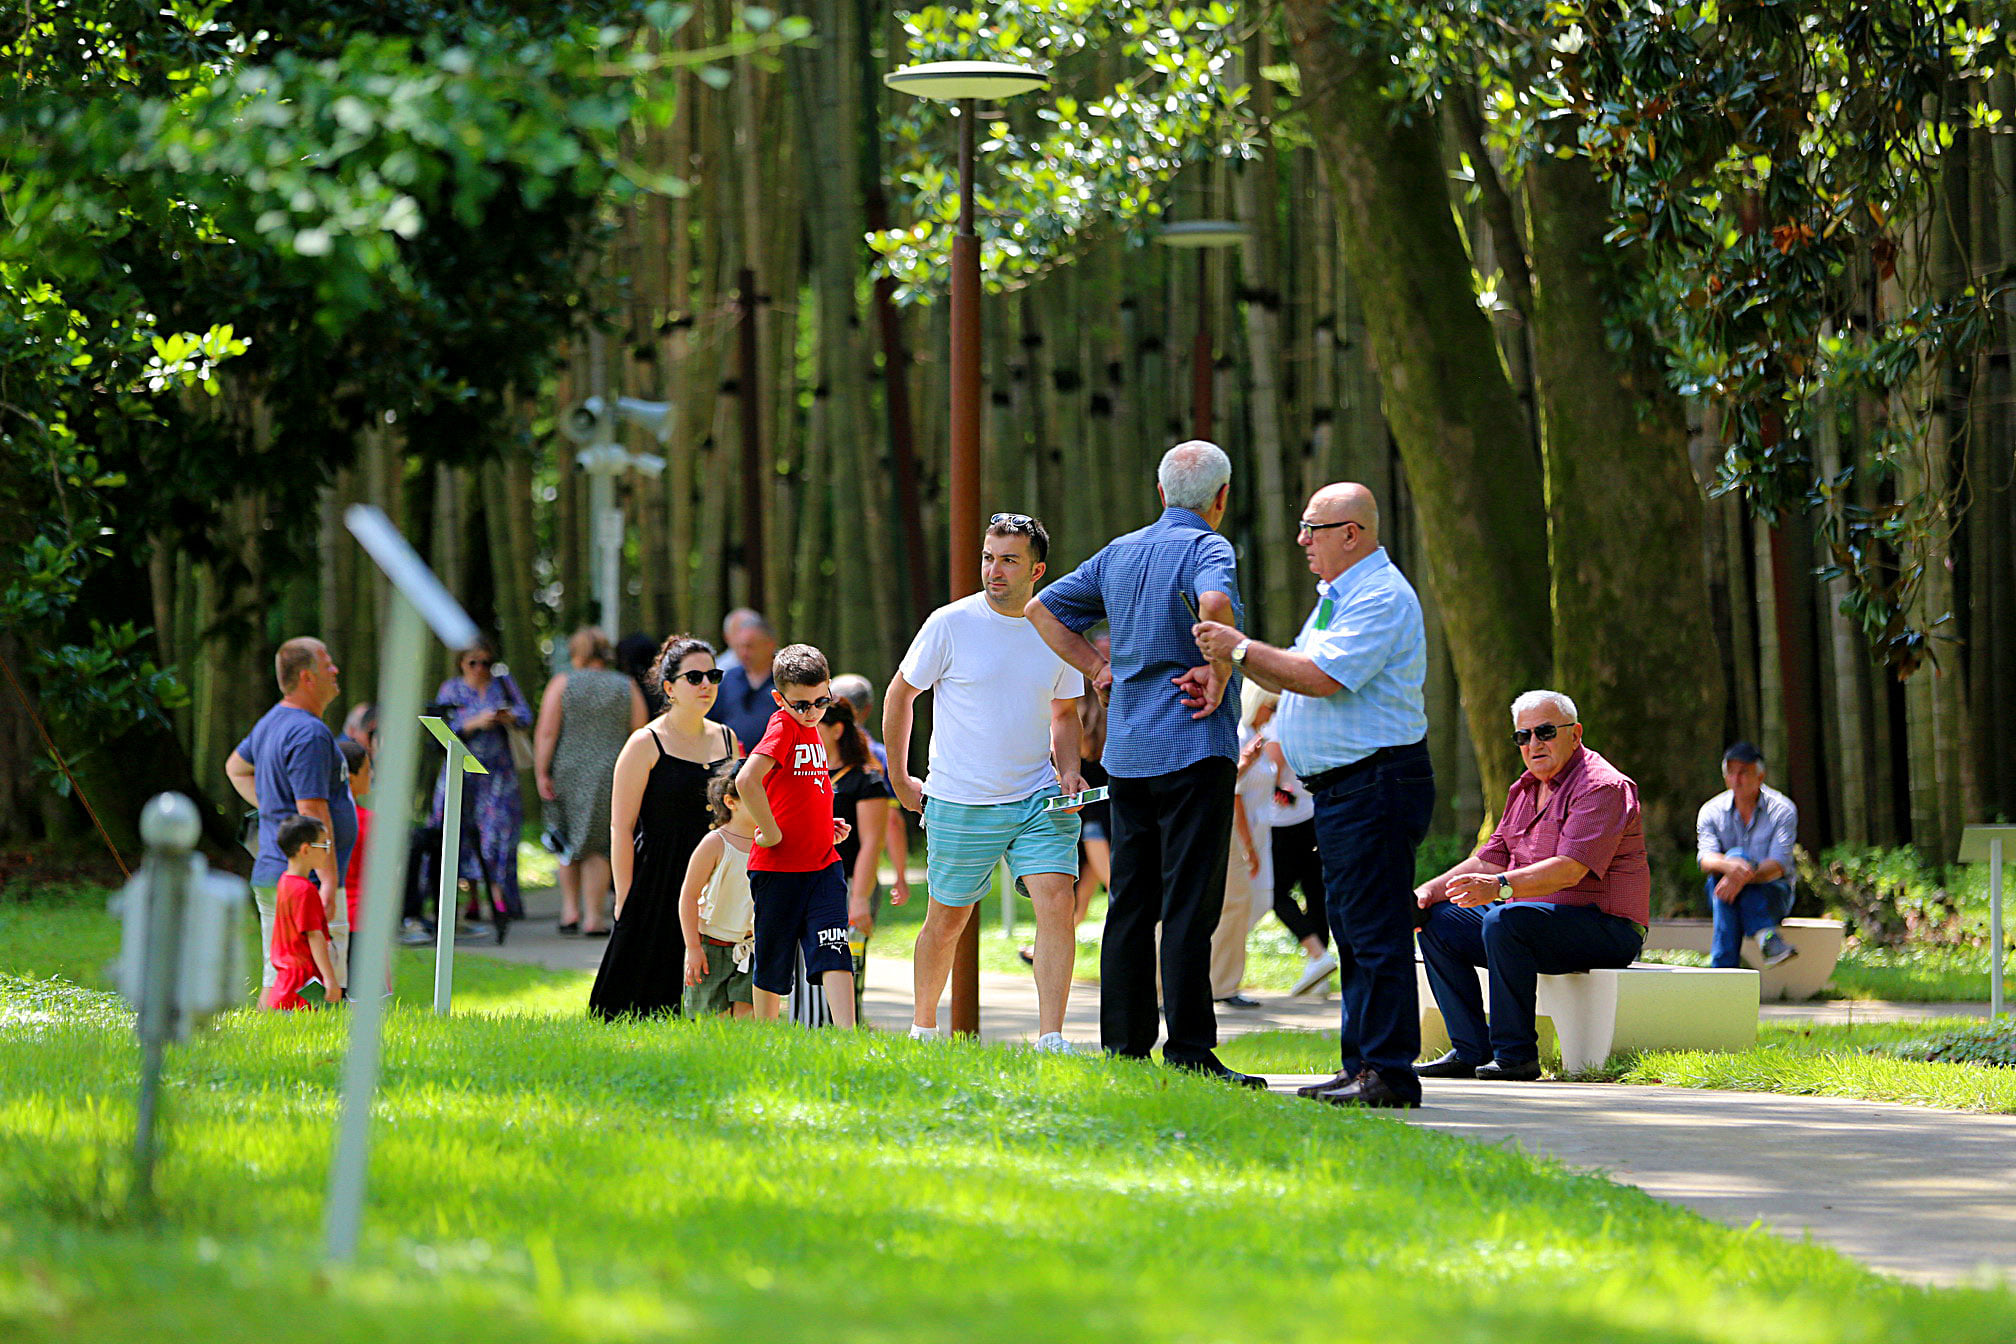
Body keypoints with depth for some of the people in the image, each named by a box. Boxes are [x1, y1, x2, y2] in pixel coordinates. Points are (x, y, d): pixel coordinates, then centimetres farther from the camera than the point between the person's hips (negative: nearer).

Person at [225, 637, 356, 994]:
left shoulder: (272, 721, 15)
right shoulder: (309, 733, -17)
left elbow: (235, 767, 34)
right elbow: (313, 813, -22)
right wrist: (329, 880, -23)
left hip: (270, 874, 10)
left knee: (276, 981, 11)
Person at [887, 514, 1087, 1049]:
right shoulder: (949, 624, -8)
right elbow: (900, 695, 3)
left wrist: (1068, 769, 0)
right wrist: (900, 780, 5)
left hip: (1039, 799, 2)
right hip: (960, 804, -2)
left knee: (1056, 903, -16)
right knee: (947, 921, 9)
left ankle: (1050, 1040, -16)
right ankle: (923, 1026, 32)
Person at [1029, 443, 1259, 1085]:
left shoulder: (1120, 553, 14)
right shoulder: (1207, 548, -8)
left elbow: (1043, 608, 21)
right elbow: (1215, 601, -31)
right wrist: (1219, 674, -17)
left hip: (1128, 754, 7)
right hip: (1193, 749, -7)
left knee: (1130, 906, 10)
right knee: (1189, 906, -8)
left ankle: (1123, 1048, 11)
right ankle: (1189, 1052, -11)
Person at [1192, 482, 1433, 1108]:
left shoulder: (1381, 597, -14)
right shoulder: (1336, 597, 19)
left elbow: (1321, 678, -22)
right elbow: (1292, 678, 21)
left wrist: (1242, 648, -14)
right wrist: (1230, 663, 6)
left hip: (1376, 785, -11)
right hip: (1340, 791, 11)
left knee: (1376, 932, -10)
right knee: (1351, 932, 13)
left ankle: (1387, 1071, -11)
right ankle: (1359, 1066, 17)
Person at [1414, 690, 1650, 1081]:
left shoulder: (1602, 787, -13)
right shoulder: (1524, 790, 16)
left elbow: (1570, 869, -26)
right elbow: (1488, 861, 15)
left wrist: (1500, 887, -39)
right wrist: (1431, 890, -2)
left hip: (1603, 928, -9)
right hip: (1535, 918, 9)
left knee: (1504, 921, -33)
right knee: (1438, 921, -1)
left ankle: (1516, 1055, -27)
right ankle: (1471, 1051, -7)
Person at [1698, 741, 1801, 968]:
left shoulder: (1782, 810, -4)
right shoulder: (1711, 811, 2)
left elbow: (1778, 865, -16)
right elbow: (1706, 859, -14)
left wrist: (1743, 877, -37)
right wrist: (1728, 866, -40)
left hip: (1773, 892, -2)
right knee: (1735, 856, -31)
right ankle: (1766, 936, -48)